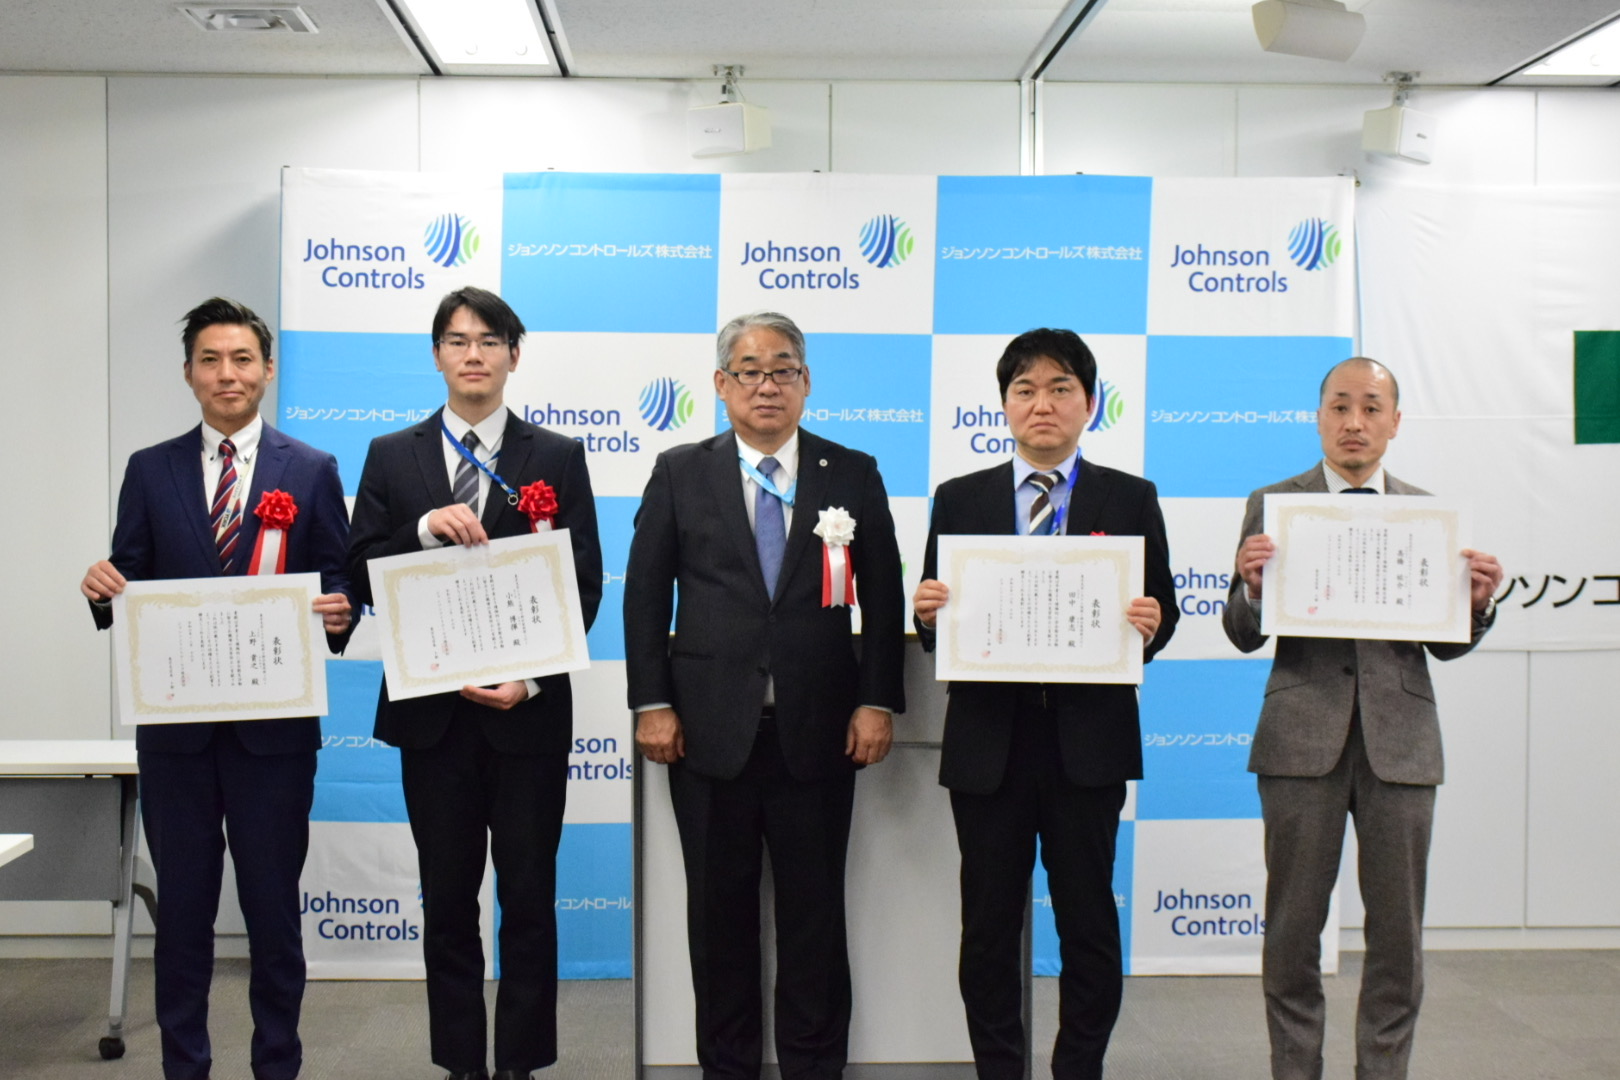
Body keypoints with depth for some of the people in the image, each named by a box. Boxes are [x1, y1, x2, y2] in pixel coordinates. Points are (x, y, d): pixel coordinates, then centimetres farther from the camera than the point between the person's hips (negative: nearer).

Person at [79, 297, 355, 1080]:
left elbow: (336, 588, 1)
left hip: (274, 724, -1)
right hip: (174, 723, 2)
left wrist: (339, 613, -21)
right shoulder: (150, 471, 7)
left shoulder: (312, 471, 3)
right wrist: (103, 589, -17)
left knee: (274, 911, 8)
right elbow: (128, 592, 5)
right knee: (181, 911, 10)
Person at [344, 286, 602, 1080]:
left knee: (528, 896, 5)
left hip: (528, 710, -1)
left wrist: (533, 679, -13)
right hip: (431, 709, 2)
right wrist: (426, 528, -17)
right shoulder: (391, 457, 7)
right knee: (447, 899, 9)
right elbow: (362, 577, 1)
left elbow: (583, 585, -2)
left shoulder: (558, 458, 2)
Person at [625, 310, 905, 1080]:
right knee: (719, 908, 10)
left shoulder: (854, 476, 4)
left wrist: (877, 701, -4)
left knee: (814, 910, 7)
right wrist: (652, 703, -3)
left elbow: (883, 599, 4)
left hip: (818, 729, 0)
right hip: (711, 728, 0)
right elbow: (645, 593, 3)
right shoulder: (680, 473, 4)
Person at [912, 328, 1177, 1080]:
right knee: (988, 926, 8)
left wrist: (1150, 626, -16)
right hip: (987, 741, 1)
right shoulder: (958, 499, 8)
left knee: (1089, 924, 7)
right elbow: (934, 622, 8)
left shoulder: (1130, 499, 6)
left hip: (1089, 739, -1)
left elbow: (1160, 610, 6)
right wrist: (929, 613, -14)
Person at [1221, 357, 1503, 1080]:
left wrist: (1478, 602, -11)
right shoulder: (1273, 505, 3)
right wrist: (1252, 586, -20)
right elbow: (1244, 635, 0)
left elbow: (1445, 644, 9)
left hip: (1400, 739, 2)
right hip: (1304, 737, -1)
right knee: (1293, 928, 6)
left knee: (1398, 930, 8)